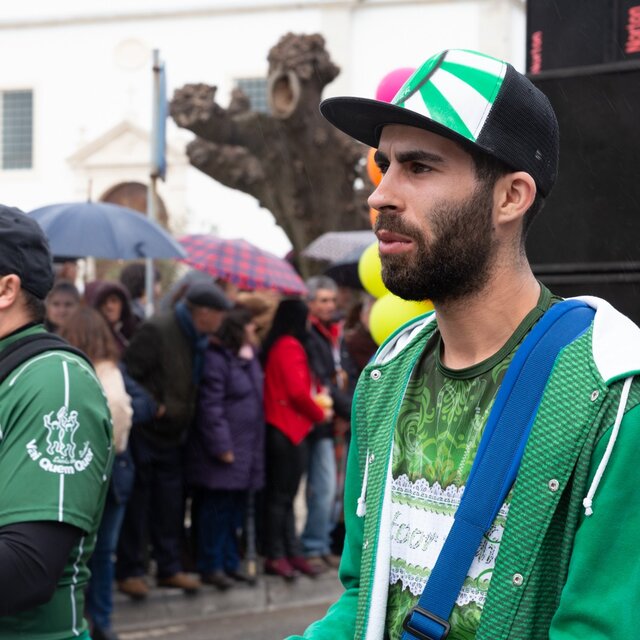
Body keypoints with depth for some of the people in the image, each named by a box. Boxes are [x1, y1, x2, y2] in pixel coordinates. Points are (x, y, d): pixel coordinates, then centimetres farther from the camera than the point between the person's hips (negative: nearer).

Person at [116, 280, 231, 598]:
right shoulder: (157, 330, -19)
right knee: (137, 502, 1)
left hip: (172, 435, 7)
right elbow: (129, 373, -20)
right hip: (145, 430, -7)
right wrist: (151, 406, -19)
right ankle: (129, 571, 10)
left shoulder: (199, 339, 6)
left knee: (170, 503, 11)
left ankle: (169, 568, 21)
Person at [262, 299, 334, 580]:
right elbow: (298, 391, -18)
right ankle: (275, 555, -1)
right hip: (288, 430, -9)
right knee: (281, 495, -5)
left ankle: (291, 552, 16)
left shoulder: (275, 346, 15)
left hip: (282, 429, 9)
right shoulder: (290, 347, -13)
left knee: (283, 495, 11)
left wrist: (318, 397, 4)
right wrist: (320, 413, -3)